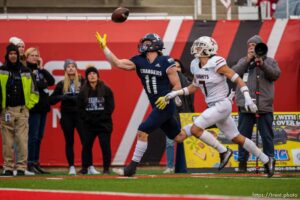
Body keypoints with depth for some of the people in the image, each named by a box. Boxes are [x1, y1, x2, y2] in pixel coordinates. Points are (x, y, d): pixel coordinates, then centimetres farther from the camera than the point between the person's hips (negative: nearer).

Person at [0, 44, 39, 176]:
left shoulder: (25, 72, 11)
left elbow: (34, 91, 17)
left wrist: (29, 105, 7)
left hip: (22, 111, 1)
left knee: (22, 140, -6)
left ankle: (21, 167, -3)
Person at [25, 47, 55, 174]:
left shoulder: (40, 70, 18)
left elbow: (52, 81, 5)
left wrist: (41, 68, 0)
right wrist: (44, 84, -3)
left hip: (43, 107, 8)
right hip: (34, 107, -8)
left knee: (39, 136, 8)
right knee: (33, 136, -9)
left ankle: (36, 162, 12)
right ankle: (31, 164, -8)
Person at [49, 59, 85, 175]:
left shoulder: (82, 81, 2)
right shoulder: (61, 84, 9)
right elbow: (52, 100, 7)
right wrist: (62, 97, -10)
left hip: (80, 114, -2)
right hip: (67, 115, 2)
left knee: (85, 140, -8)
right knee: (69, 142, 4)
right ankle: (71, 167, 10)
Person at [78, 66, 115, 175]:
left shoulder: (106, 90, 1)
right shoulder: (83, 92, 5)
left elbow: (110, 107, -2)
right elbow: (80, 108, 4)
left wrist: (101, 118, -11)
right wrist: (88, 118, -9)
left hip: (104, 124, -2)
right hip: (89, 124, 2)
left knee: (105, 145, -5)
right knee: (87, 145, 0)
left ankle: (106, 168, -1)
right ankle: (85, 168, 8)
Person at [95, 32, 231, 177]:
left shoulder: (166, 62, -11)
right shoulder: (138, 61, 6)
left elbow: (177, 86, -8)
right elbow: (117, 63, 2)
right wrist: (104, 47, -3)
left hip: (166, 106, -7)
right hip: (157, 107, 7)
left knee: (142, 132, -14)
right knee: (179, 137, 13)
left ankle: (132, 167, -7)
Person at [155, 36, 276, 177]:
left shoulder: (216, 63, -17)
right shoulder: (195, 65, 7)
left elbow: (237, 79, -15)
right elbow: (194, 87, 20)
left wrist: (247, 98, -21)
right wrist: (174, 94, 12)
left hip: (222, 105, -8)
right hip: (213, 106, 8)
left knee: (195, 129, -16)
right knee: (237, 138, 13)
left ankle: (223, 152, -5)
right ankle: (267, 160, 23)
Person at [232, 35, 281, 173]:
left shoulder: (269, 61, 10)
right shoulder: (243, 61, 14)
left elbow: (276, 74, -6)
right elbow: (234, 73, -2)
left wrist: (262, 65, -18)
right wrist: (247, 61, -9)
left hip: (264, 106, -1)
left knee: (267, 136, 1)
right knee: (244, 135, 2)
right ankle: (242, 162, 7)